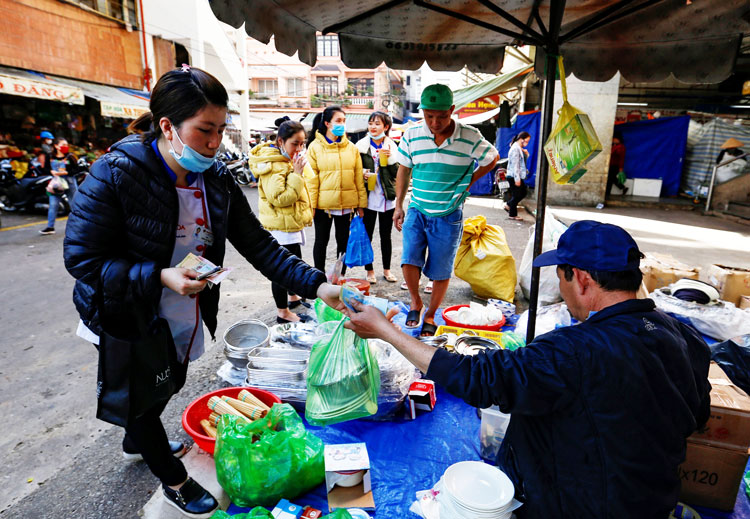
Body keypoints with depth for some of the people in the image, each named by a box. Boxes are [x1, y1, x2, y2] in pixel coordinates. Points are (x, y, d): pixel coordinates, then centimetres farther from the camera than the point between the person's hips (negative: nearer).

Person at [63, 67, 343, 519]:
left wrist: (317, 285, -23)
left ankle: (138, 443, 62)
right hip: (129, 321, -5)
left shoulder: (217, 179, -11)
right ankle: (174, 482, 43)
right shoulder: (116, 172, -26)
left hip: (185, 321, 6)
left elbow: (257, 244, -12)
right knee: (143, 399, 16)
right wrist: (161, 277, -35)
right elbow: (81, 258, -23)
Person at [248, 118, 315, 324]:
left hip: (291, 223, 11)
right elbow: (280, 198, -27)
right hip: (280, 226, -10)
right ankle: (283, 312, 11)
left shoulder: (286, 160, 11)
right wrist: (297, 175, -27)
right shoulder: (274, 166, -21)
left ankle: (293, 297, 41)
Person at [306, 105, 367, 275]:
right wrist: (311, 205, -10)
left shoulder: (351, 147, 6)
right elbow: (311, 178, -5)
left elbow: (359, 177, 6)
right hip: (323, 204, -2)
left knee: (344, 241, 12)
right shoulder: (315, 146, -2)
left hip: (346, 204, 3)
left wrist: (361, 204, 3)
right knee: (321, 241, 10)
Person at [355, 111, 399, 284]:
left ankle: (386, 270, 25)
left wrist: (390, 158, -15)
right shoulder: (361, 146, -1)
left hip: (387, 198, 2)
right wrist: (362, 174, -16)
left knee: (386, 235, 12)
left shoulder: (391, 146, 5)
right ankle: (369, 270, 19)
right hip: (369, 198, -1)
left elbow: (397, 173, 0)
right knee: (367, 235, 5)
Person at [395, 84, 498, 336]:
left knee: (441, 271, 6)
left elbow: (492, 158, 10)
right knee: (409, 260, -13)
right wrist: (398, 206, 9)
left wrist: (469, 181, 1)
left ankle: (430, 315, 28)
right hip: (417, 211, 1)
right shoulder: (411, 136, -3)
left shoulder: (470, 137, -9)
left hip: (449, 215, -1)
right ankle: (415, 302, 17)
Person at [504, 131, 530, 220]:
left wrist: (526, 154, 5)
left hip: (518, 176, 10)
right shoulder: (515, 148, -16)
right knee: (516, 195, -2)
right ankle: (512, 215, 9)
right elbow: (515, 164, -20)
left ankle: (509, 205, 24)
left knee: (523, 192, 14)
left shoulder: (520, 148, 14)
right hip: (514, 176, -10)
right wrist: (517, 179, -22)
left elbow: (523, 160, 25)